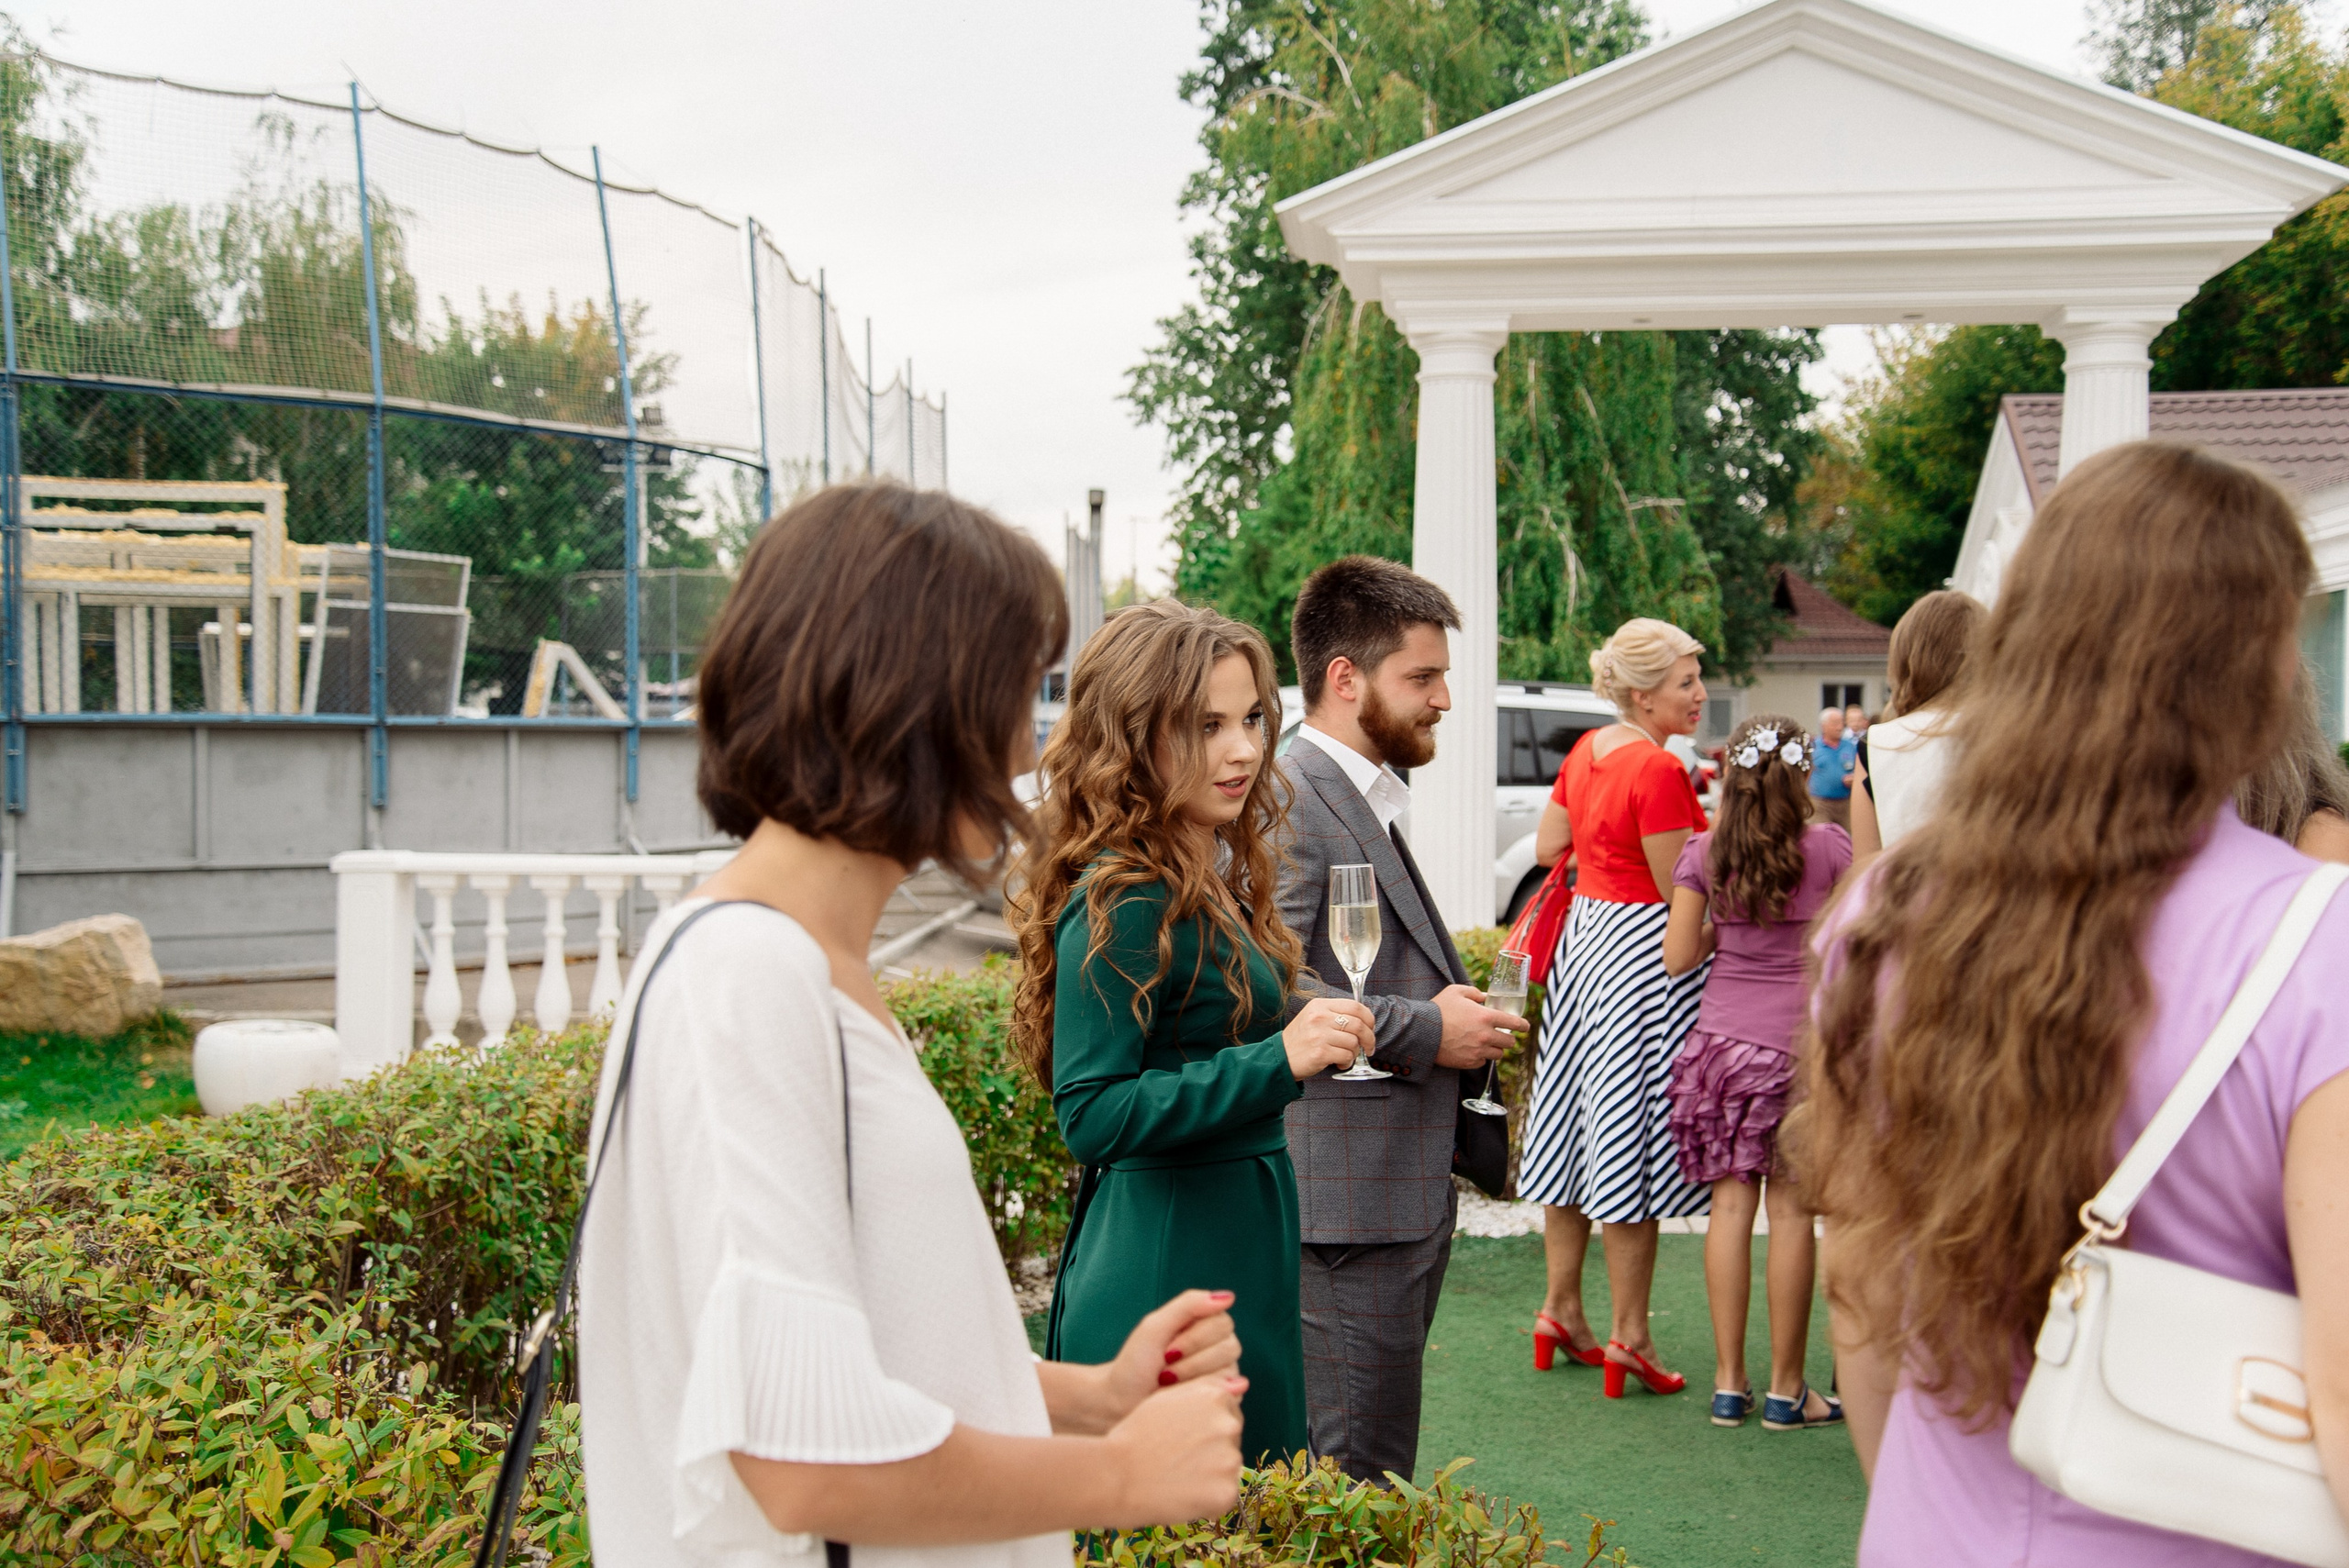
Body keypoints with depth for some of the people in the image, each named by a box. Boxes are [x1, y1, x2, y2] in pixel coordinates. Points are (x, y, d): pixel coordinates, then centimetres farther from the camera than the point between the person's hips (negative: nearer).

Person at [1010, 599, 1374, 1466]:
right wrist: (1278, 1061, -27)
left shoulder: (1210, 883, 10)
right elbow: (1092, 1117, -23)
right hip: (1165, 1270, -10)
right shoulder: (1123, 902, -18)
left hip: (1236, 1254, 10)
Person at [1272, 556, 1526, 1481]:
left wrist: (1459, 1012, 14)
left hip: (1405, 1188, 10)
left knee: (1380, 1469, 16)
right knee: (1356, 1483, -4)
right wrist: (1425, 1030, -16)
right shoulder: (1287, 797, -14)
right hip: (1348, 1198, -10)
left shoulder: (1373, 801, 19)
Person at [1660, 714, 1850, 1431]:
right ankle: (1786, 1389, 10)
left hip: (1722, 1041, 2)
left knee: (1731, 1204, 7)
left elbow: (1678, 957, 2)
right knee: (1791, 1210, 3)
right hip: (1802, 1041, -2)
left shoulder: (1704, 853, 1)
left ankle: (1729, 1383, 12)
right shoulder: (1828, 846, -5)